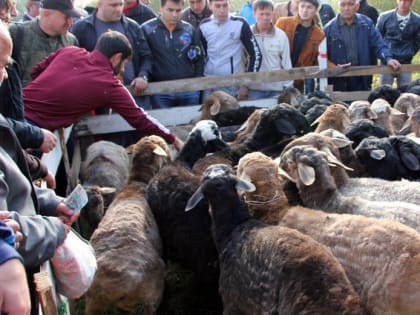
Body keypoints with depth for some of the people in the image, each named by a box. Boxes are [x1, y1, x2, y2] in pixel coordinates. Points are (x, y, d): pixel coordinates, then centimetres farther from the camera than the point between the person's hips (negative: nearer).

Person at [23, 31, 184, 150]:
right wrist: (173, 139, 17)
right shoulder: (111, 85, -4)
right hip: (36, 124, -6)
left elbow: (36, 71, 16)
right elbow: (140, 120, 5)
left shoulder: (69, 51, 7)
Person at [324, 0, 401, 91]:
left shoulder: (367, 23, 2)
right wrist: (334, 67, -15)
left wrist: (388, 59, -19)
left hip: (362, 79, 2)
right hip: (338, 81, -1)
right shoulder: (330, 28, -3)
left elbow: (379, 45, 0)